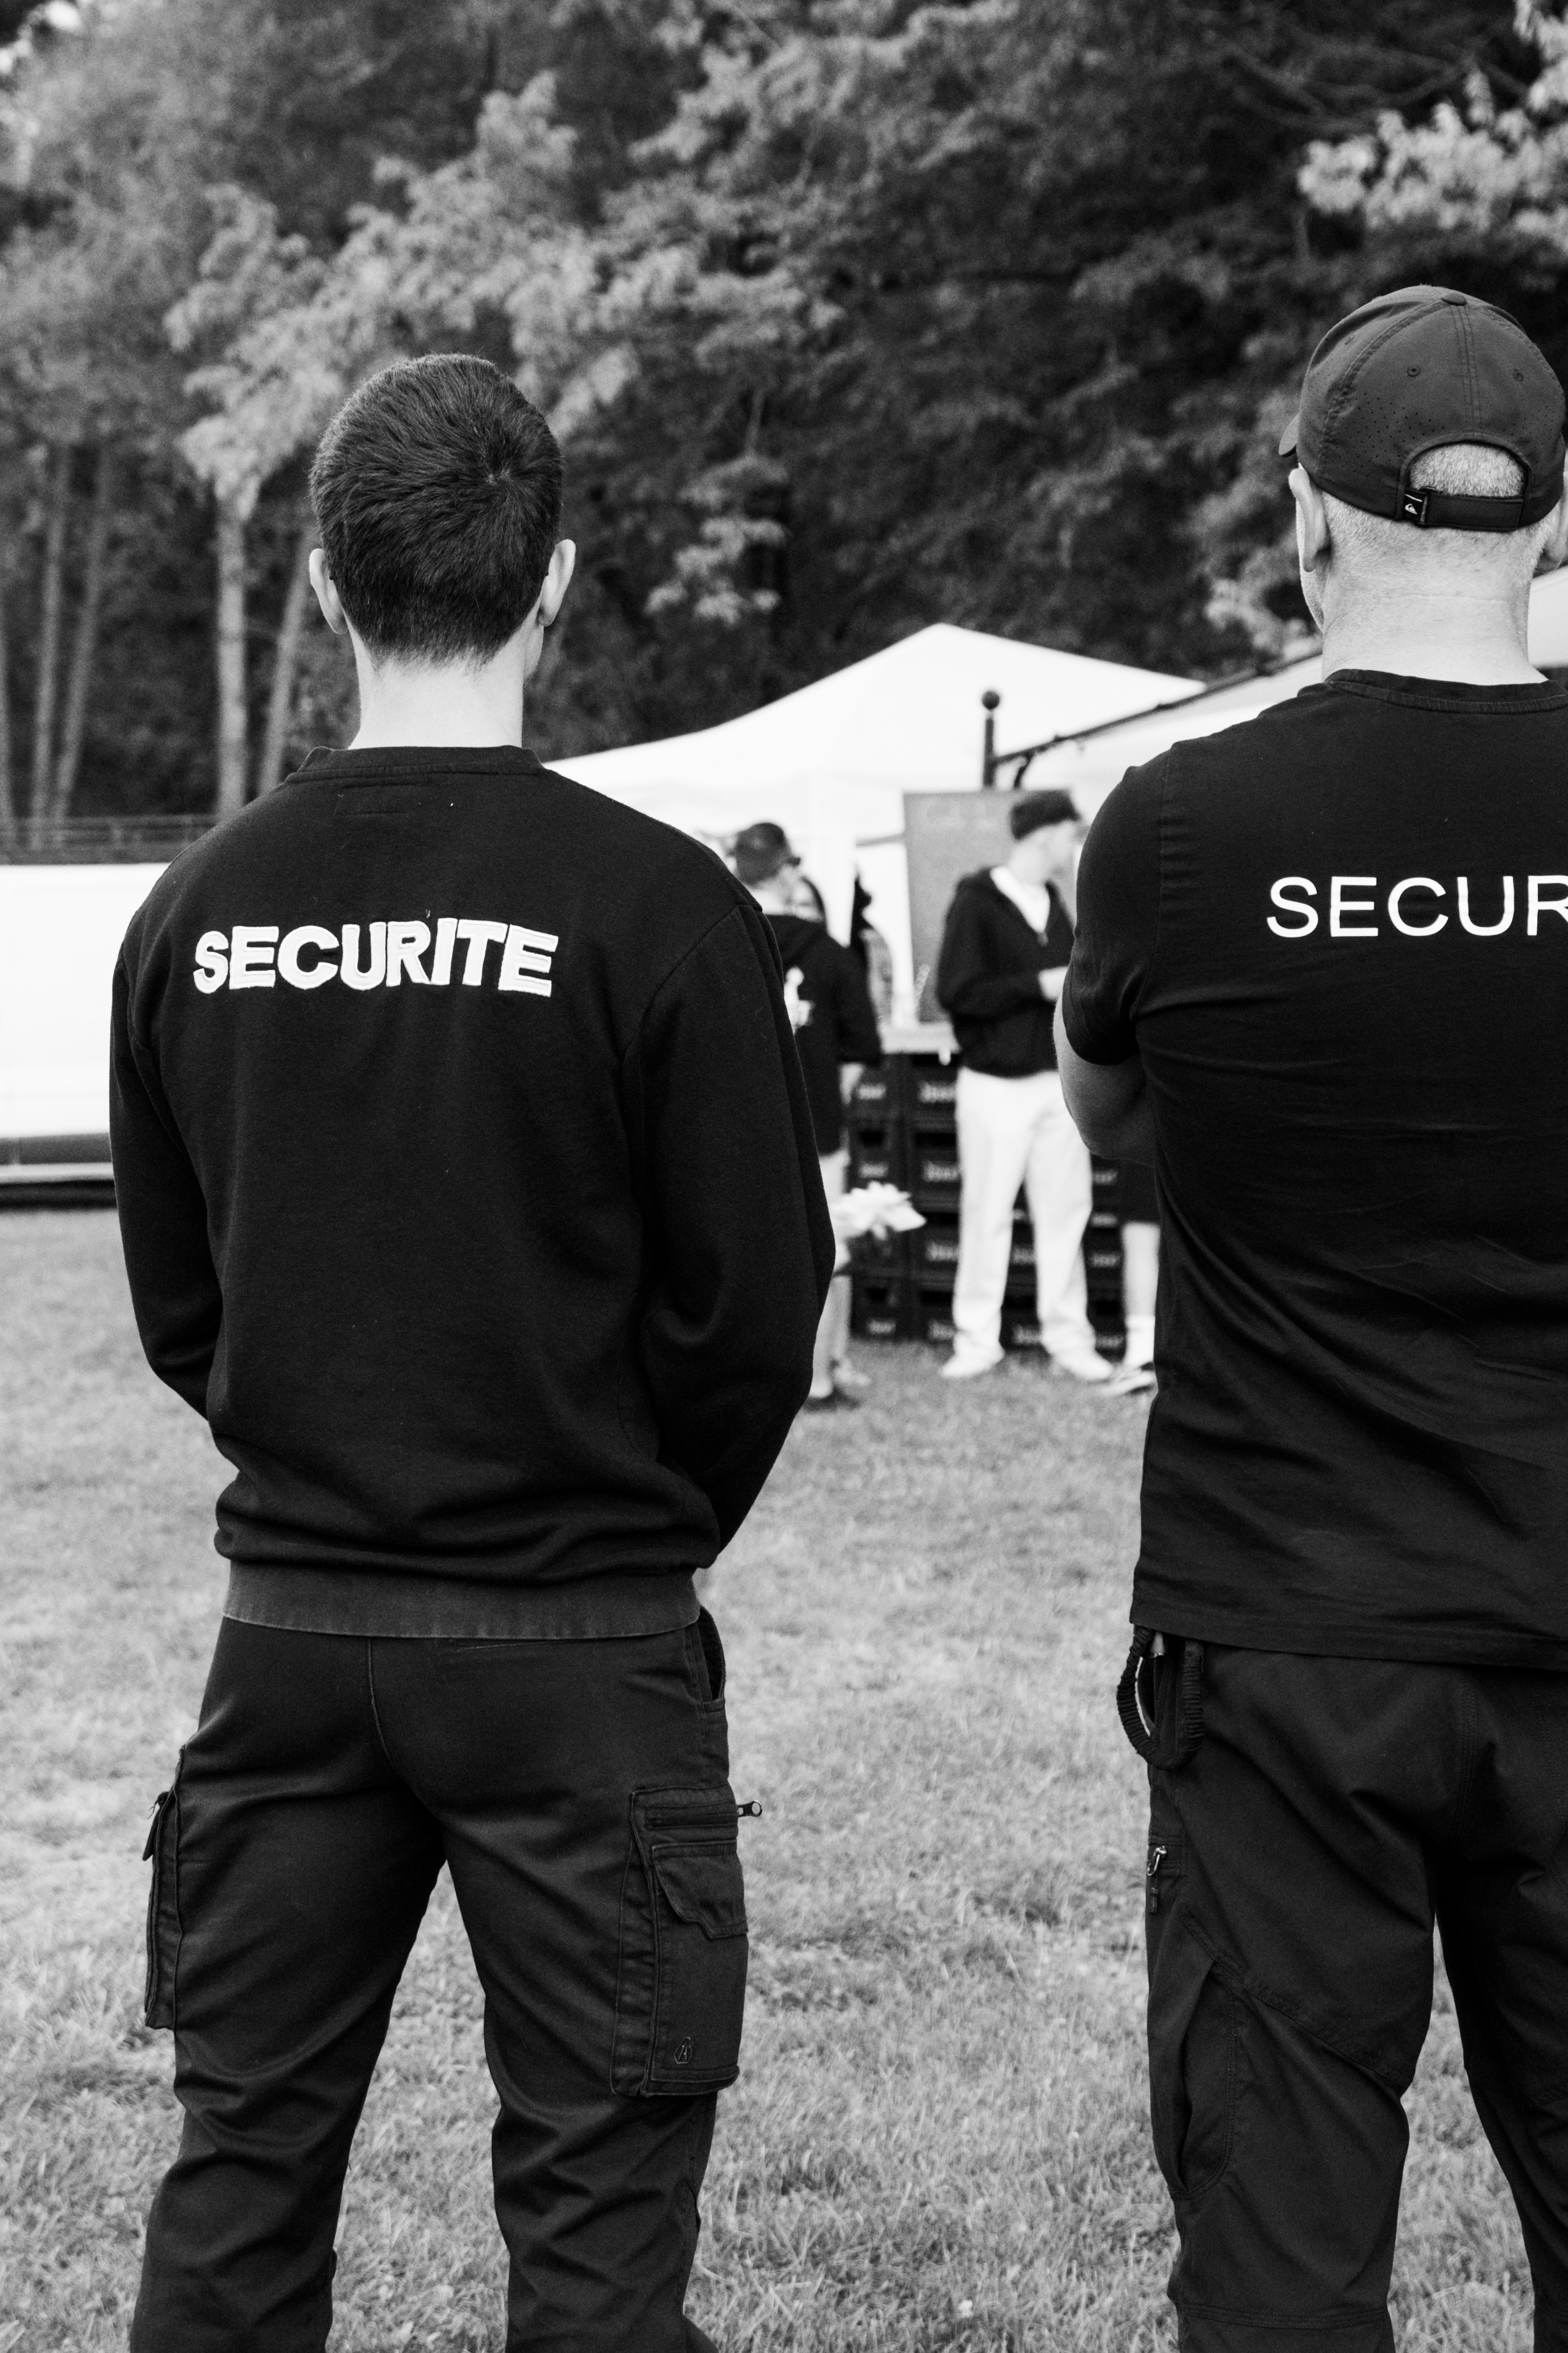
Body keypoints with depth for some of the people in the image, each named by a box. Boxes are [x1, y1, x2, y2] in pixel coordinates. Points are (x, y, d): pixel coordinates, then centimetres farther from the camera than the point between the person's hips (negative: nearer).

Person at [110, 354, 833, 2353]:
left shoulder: (197, 911, 0)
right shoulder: (650, 905, -12)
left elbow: (171, 1299, 7)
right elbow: (757, 1292, -9)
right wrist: (650, 1532, 8)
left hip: (285, 1629, 4)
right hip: (578, 1642, -4)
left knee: (238, 2177, 14)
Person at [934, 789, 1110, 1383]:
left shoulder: (1057, 901, 11)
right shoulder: (977, 901, -8)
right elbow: (955, 992, -16)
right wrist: (1039, 985, -18)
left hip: (1057, 1081, 5)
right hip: (995, 1084, -5)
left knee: (1064, 1210, 5)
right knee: (987, 1214, 1)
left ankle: (1069, 1338, 11)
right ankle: (977, 1340, 10)